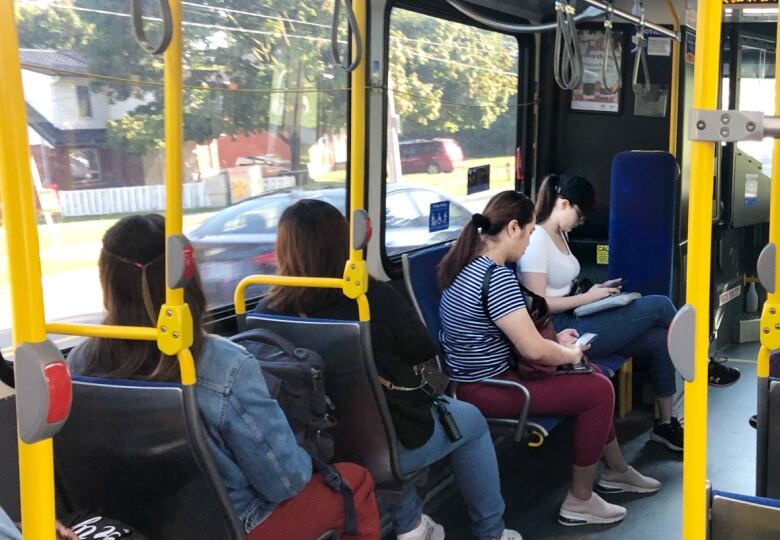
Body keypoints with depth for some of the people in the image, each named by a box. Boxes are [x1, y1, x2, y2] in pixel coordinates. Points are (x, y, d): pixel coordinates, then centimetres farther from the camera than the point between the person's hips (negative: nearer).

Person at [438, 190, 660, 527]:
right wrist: (570, 354, -7)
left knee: (589, 378, 18)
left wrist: (555, 342, 10)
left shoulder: (471, 264, 7)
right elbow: (533, 350, -26)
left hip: (476, 377, 10)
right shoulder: (497, 276, -23)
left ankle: (616, 470, 33)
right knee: (599, 390, -7)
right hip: (484, 389, -10)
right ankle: (580, 501, 5)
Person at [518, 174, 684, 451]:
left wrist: (595, 291, 5)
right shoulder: (537, 240, -17)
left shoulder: (559, 234, 13)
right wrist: (587, 298, -15)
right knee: (659, 305, -10)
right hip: (561, 331, -9)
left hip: (573, 318, 9)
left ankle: (665, 424, 9)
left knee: (659, 340, -5)